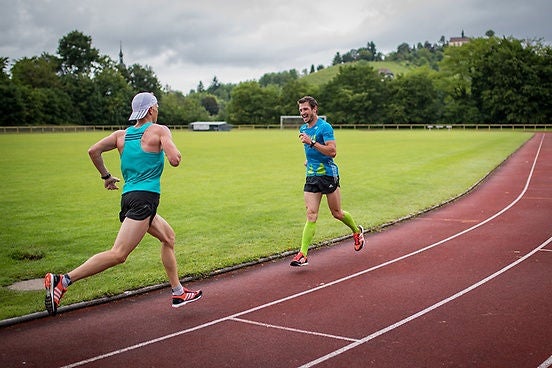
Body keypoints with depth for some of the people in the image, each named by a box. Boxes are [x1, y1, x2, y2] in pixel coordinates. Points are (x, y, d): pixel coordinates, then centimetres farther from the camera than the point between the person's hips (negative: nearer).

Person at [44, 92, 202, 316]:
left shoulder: (121, 135, 13)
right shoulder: (160, 131, -2)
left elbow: (93, 151, 6)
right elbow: (175, 160, -11)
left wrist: (105, 176, 19)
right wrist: (172, 147, 10)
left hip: (128, 196, 9)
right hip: (144, 198, -9)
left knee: (168, 237, 23)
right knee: (118, 254, -15)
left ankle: (178, 293, 28)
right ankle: (63, 280, -24)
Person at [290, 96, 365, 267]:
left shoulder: (325, 127, -12)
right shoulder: (303, 129, 12)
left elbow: (332, 151, -23)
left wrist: (311, 142, -27)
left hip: (328, 174, -5)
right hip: (311, 176, 5)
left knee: (337, 213, 8)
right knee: (311, 215, -5)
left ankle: (357, 231, 37)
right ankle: (303, 254, -11)